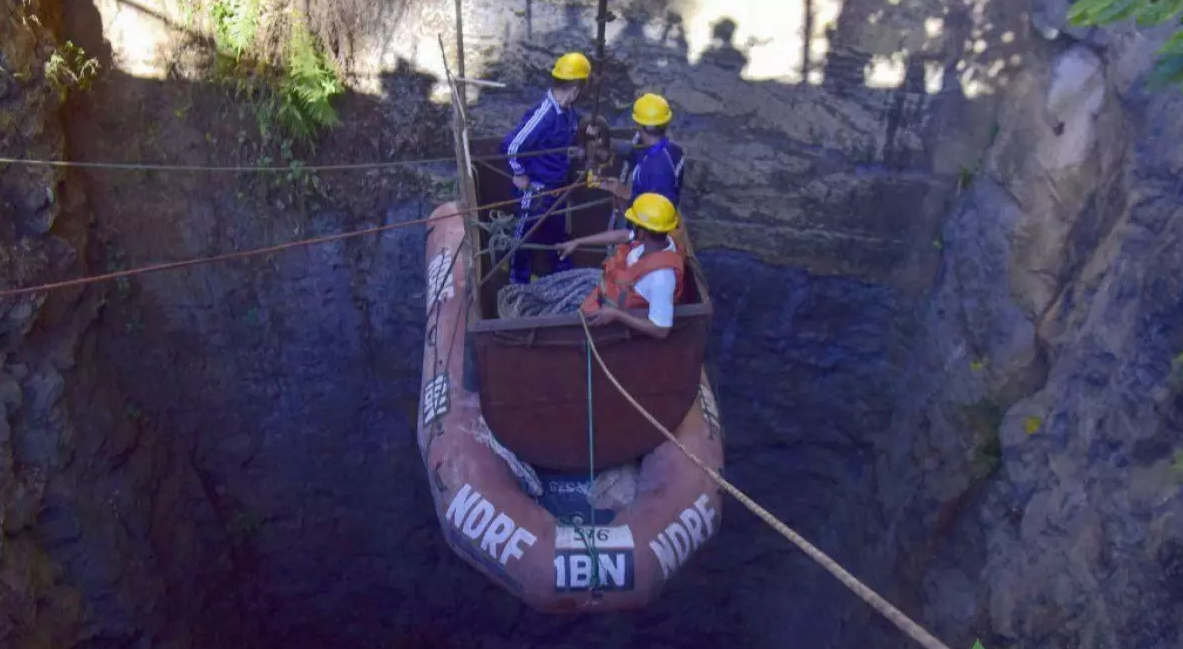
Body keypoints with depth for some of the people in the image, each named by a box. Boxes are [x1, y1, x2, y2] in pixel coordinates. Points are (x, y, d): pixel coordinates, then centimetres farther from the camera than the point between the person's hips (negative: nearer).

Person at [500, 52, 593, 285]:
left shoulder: (569, 112, -3)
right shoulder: (544, 114, -30)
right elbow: (511, 144, -31)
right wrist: (520, 175, -19)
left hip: (557, 186, 8)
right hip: (536, 189, -8)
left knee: (559, 232, 25)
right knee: (527, 236, 10)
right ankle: (518, 282, 29)